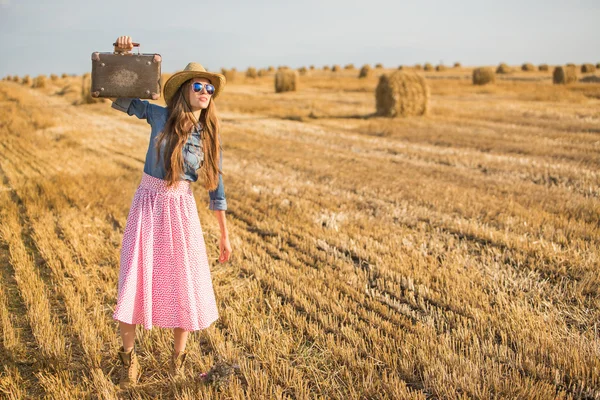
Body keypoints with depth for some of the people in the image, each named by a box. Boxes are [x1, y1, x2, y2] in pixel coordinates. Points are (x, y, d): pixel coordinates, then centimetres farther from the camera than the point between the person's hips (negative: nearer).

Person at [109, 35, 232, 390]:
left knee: (184, 282, 5)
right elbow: (120, 99, 5)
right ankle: (129, 356, 20)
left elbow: (216, 186, 4)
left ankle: (178, 358, 25)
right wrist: (123, 57, -9)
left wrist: (225, 235, 6)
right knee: (136, 278, 2)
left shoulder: (210, 136, -1)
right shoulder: (159, 116, -4)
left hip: (182, 209, 1)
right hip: (148, 204, -1)